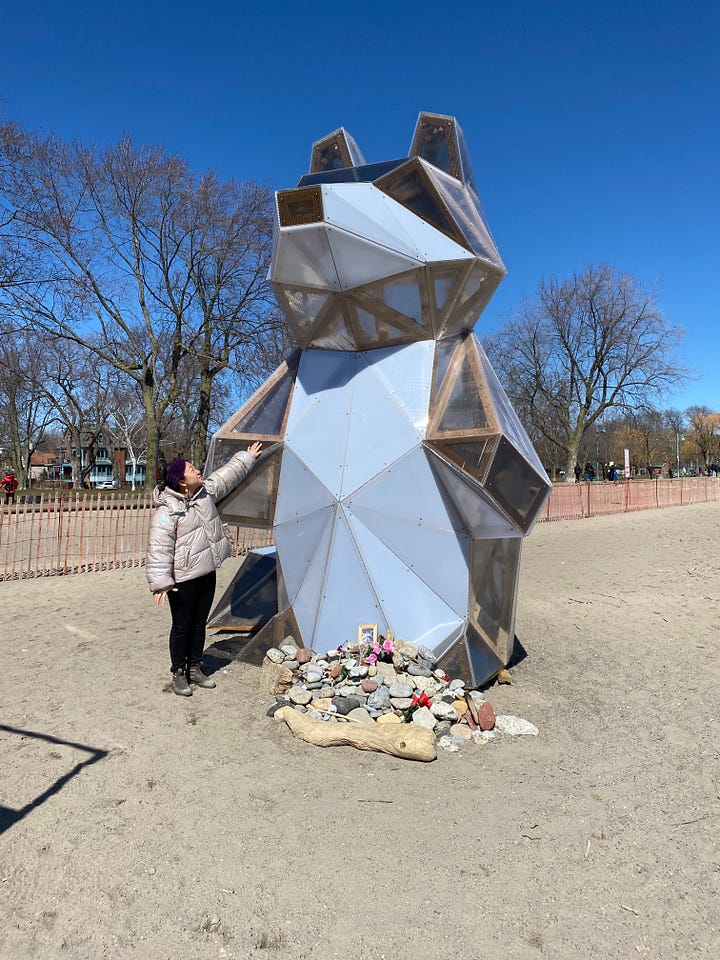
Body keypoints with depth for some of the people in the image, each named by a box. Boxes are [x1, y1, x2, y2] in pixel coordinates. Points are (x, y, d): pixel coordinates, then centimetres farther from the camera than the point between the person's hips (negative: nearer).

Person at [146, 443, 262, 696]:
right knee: (182, 626, 6)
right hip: (183, 580, -7)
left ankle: (195, 668, 32)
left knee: (200, 624, 17)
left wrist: (248, 457, 28)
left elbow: (228, 475, 19)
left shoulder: (206, 492, 2)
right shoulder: (167, 511, -20)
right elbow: (159, 549, -21)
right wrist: (161, 582, -24)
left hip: (207, 574, 7)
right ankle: (178, 673, 23)